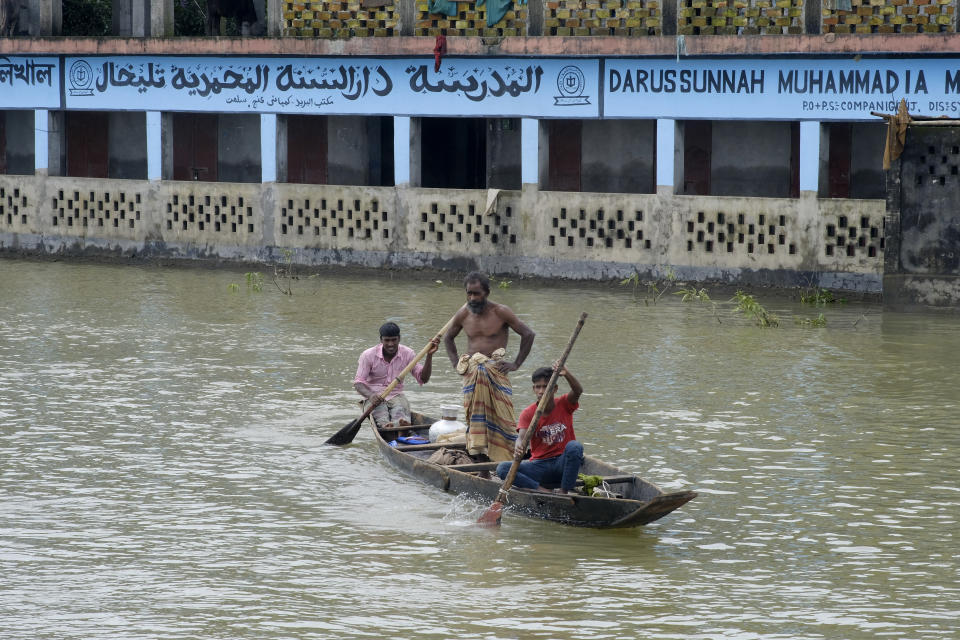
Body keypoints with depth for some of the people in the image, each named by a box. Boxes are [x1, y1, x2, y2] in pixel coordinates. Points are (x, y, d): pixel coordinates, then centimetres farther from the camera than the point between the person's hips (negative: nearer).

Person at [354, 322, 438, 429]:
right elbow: (358, 383, -8)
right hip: (374, 398, -1)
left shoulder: (407, 354, 3)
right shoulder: (368, 355, -5)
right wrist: (370, 395, -29)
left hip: (396, 396, 1)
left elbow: (423, 379, 1)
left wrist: (429, 355, -12)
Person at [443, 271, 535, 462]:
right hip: (470, 372, 2)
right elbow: (448, 338, 30)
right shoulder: (463, 315, 11)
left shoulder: (500, 312, -1)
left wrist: (516, 364, 1)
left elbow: (528, 334, 3)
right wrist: (456, 363, 18)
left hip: (496, 371, -2)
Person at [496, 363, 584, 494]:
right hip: (540, 465, 1)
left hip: (563, 464, -1)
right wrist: (519, 448, -42)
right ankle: (543, 491, -32)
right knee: (502, 469, -21)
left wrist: (566, 374, -42)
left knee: (574, 446, -34)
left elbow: (578, 391, -21)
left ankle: (564, 491, -27)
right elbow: (522, 436, -17)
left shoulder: (563, 404, -1)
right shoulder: (527, 413, -1)